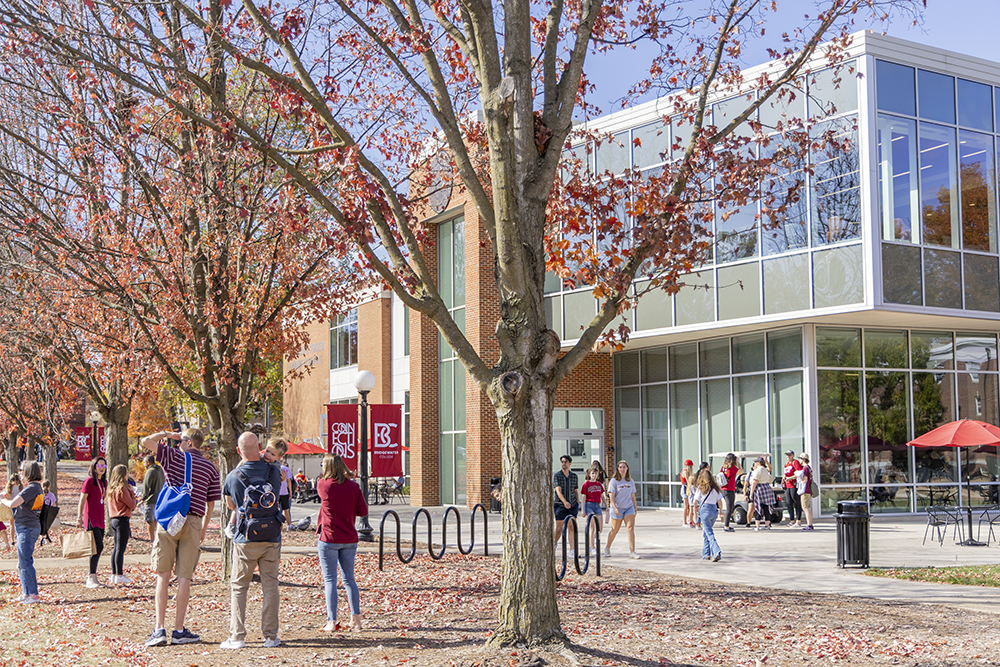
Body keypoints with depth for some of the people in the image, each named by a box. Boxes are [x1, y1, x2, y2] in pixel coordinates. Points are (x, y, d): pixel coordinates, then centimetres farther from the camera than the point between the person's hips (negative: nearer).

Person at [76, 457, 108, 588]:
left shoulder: (104, 482, 15)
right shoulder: (89, 480, -8)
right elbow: (82, 500, -10)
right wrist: (79, 518, -14)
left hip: (100, 519, 8)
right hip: (91, 518, -8)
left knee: (99, 549, 9)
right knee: (98, 547, -15)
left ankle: (91, 577, 17)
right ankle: (91, 579, -11)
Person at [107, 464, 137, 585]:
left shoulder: (111, 489, 11)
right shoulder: (122, 489, -16)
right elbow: (132, 505, -12)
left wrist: (129, 492, 9)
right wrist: (132, 492, -1)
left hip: (114, 520, 9)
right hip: (123, 520, -9)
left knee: (116, 548, 13)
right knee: (121, 549, -5)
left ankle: (114, 575, 16)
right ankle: (119, 575, -2)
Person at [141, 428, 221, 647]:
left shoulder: (174, 456, 1)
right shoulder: (210, 468, 10)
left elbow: (146, 441, 0)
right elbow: (210, 505, 12)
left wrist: (166, 434, 16)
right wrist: (203, 529, 22)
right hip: (192, 522, 2)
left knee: (163, 575, 2)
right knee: (184, 577, 4)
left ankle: (159, 629, -1)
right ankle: (178, 630, 6)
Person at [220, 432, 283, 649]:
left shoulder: (233, 477, -7)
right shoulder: (274, 471, -3)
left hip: (245, 539, -1)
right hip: (272, 538, 2)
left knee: (239, 587, 7)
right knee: (270, 586, 7)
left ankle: (237, 636, 4)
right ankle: (270, 636, 8)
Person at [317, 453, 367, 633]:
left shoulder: (322, 484, -8)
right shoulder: (353, 486, 0)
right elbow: (363, 511, -1)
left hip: (329, 539, -4)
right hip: (349, 539, 4)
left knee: (330, 580, 1)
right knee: (349, 579, 13)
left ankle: (331, 622, -3)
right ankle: (356, 619, 12)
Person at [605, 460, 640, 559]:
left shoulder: (630, 481, 11)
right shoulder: (614, 481, -4)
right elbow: (611, 496, -10)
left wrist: (635, 509, 18)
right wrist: (615, 508, -21)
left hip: (629, 507, 3)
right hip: (617, 508, -3)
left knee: (631, 528, -11)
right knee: (615, 530, 6)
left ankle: (632, 552, -13)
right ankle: (607, 548, 28)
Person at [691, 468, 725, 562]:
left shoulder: (701, 487, -4)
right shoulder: (715, 487, 9)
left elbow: (696, 500, -1)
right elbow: (719, 501, 8)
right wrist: (721, 511, 19)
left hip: (705, 509, -5)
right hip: (714, 510, 5)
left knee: (710, 534, -6)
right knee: (706, 533, 19)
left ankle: (717, 553, -23)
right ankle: (706, 554, 21)